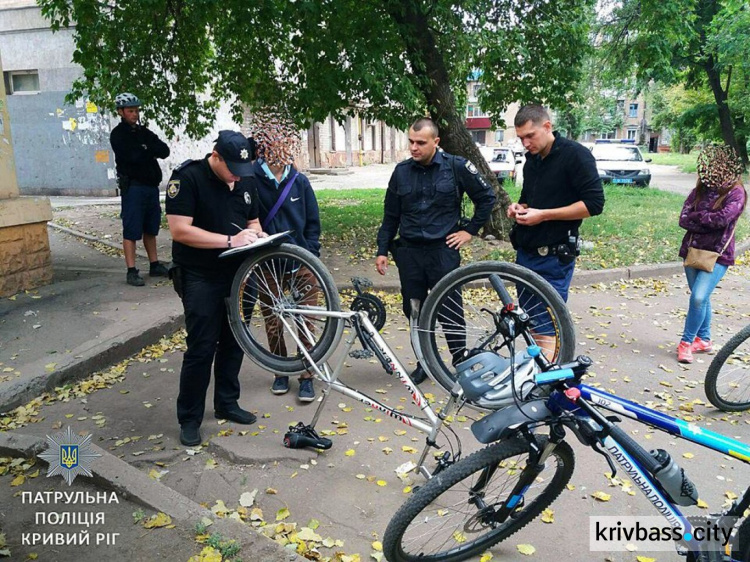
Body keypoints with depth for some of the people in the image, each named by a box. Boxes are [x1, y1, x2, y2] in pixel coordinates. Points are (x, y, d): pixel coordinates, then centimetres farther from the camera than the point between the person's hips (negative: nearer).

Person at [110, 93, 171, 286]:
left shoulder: (143, 132, 15)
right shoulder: (118, 134, -4)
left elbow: (165, 151, 2)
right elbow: (133, 157, -19)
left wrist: (146, 150, -14)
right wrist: (151, 151, -4)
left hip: (151, 185, 7)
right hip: (133, 186, -7)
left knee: (150, 228, 14)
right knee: (131, 230, -4)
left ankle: (155, 265, 23)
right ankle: (131, 272, -1)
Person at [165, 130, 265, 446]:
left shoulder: (244, 182, 7)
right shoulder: (187, 178, -13)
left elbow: (252, 220, 18)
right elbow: (179, 230, -20)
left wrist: (258, 235, -6)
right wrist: (230, 240, -25)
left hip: (237, 274, 7)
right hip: (201, 278, -6)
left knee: (233, 343, 13)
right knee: (201, 349, -3)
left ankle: (226, 403, 30)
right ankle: (189, 419, 12)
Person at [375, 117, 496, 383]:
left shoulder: (456, 166, -4)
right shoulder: (402, 171, 6)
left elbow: (487, 198, 5)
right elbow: (390, 215, 12)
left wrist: (470, 230, 1)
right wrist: (382, 250, 8)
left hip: (443, 251, -3)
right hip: (409, 252, 4)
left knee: (450, 311, 1)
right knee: (414, 311, 10)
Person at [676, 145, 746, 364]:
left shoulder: (736, 192, -7)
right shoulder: (700, 190, 5)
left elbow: (723, 218, -22)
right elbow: (684, 219, -4)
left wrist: (697, 216, -8)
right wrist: (709, 222, -15)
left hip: (717, 254, -5)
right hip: (692, 250, 5)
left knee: (699, 297, -15)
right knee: (701, 298, 13)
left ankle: (687, 342, -1)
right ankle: (704, 340, 28)